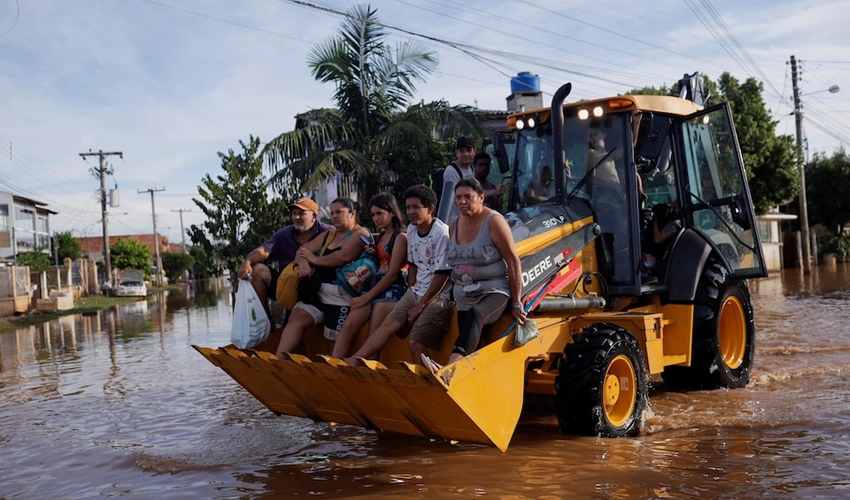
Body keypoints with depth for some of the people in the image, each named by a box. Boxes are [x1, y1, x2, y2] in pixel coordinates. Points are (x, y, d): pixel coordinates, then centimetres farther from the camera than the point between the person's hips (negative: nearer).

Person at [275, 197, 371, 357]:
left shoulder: (360, 234, 0)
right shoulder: (328, 235, 23)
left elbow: (344, 257, -17)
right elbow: (302, 250, 17)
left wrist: (315, 259, -4)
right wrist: (303, 263, -7)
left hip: (341, 296, -6)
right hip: (318, 291, 6)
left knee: (334, 342, -3)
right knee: (296, 319, -15)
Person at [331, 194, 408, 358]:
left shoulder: (400, 236, -5)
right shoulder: (381, 236, 21)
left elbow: (392, 274, -11)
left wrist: (367, 296, -9)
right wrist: (373, 254, 6)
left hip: (392, 289, -7)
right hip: (374, 286, 7)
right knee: (348, 326, -12)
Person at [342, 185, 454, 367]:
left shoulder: (441, 234, -15)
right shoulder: (411, 229, 8)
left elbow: (442, 275, -16)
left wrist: (420, 306, -12)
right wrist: (410, 294, 6)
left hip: (438, 297, -7)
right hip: (416, 291, 7)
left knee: (415, 342, -17)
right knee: (388, 324, -6)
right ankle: (352, 362, -9)